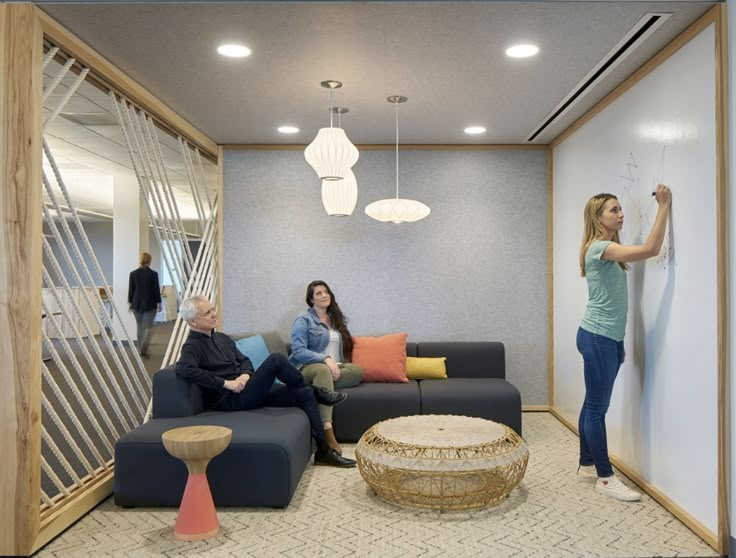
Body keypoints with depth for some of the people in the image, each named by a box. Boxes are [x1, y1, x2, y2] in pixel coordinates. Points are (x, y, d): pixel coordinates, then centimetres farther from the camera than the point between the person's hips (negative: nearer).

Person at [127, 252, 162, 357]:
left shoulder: (133, 273, -2)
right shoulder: (153, 274, -10)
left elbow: (131, 289, 1)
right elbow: (156, 289, -6)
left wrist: (130, 302, 10)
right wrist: (159, 303, 3)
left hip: (137, 304, 3)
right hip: (149, 304, -3)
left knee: (140, 326, 16)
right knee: (148, 327, 0)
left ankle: (141, 348, 21)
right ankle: (143, 349, -13)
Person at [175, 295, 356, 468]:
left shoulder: (222, 338, 18)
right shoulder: (193, 346, -8)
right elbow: (184, 369, -28)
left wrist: (245, 375, -6)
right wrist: (226, 383, -27)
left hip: (248, 391, 9)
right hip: (230, 399, -9)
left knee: (304, 393, -5)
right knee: (276, 360, -25)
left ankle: (324, 451, -1)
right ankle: (316, 392, -1)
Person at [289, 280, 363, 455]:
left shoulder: (336, 319, 18)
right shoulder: (303, 320, -1)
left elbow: (344, 346, 25)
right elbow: (298, 351, -14)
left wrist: (337, 364, 4)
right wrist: (326, 359, -26)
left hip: (334, 367, 5)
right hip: (307, 368, -5)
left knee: (357, 371, -27)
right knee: (323, 370, -42)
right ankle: (327, 431, -52)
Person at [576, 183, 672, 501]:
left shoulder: (610, 250, 17)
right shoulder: (598, 247, -14)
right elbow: (650, 249, -26)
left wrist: (618, 342, 19)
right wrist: (664, 206, -19)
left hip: (608, 338, 10)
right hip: (596, 338, -10)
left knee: (593, 405, 15)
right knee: (597, 407, -4)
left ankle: (587, 463, 25)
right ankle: (605, 478, 2)